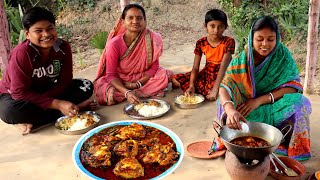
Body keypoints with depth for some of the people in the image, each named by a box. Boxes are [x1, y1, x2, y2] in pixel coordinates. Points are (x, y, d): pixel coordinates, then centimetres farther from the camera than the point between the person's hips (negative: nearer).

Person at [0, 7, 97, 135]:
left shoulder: (63, 47, -15)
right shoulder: (21, 54, -27)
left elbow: (65, 82, -13)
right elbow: (20, 93, -28)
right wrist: (58, 104, -35)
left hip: (50, 91, 4)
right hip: (15, 96, -4)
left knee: (86, 86, -13)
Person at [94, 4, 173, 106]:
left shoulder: (152, 39, -15)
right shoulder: (114, 44, -20)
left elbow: (154, 67, -7)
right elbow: (111, 75, -18)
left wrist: (138, 83, -21)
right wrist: (127, 92, -34)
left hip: (143, 79, 1)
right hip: (119, 82, -1)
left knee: (164, 75, -22)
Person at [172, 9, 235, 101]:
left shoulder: (228, 42, -20)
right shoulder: (201, 43, -9)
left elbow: (223, 67, -29)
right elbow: (195, 67, -10)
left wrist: (215, 89, -38)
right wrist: (191, 85, -26)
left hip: (221, 76, -3)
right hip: (205, 73, 3)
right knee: (175, 80, -5)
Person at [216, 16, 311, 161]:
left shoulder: (282, 55, -8)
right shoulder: (241, 60, -12)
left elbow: (293, 86, -14)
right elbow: (225, 87, -24)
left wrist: (260, 100, -25)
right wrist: (230, 110, -47)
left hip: (275, 107, 1)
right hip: (247, 110, 0)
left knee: (300, 102, -27)